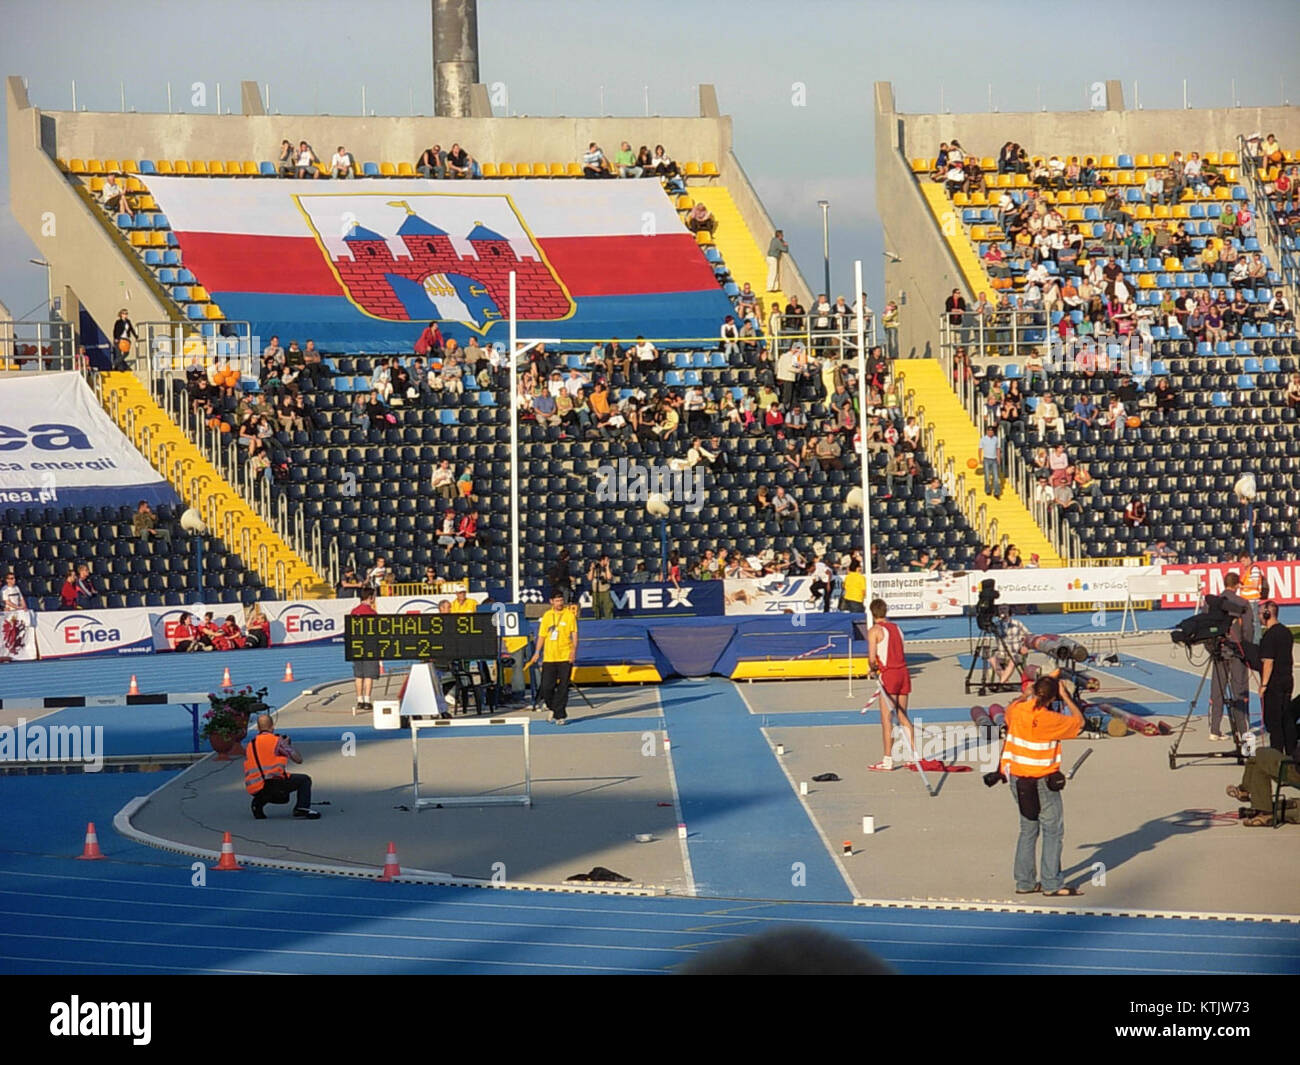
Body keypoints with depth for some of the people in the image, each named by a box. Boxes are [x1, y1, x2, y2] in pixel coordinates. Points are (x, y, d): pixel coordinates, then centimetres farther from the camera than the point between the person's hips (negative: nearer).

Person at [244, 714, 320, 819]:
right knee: (304, 780, 13)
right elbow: (298, 760, 6)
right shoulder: (276, 740, 1)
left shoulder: (250, 745, 17)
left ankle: (258, 803, 8)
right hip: (273, 783, -6)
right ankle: (302, 808, -9)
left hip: (254, 790, 6)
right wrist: (289, 745, 26)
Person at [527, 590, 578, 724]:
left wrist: (574, 650, -12)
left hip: (565, 657, -2)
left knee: (563, 687, -1)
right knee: (546, 687, -1)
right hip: (549, 657, 2)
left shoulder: (569, 615, 1)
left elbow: (574, 634, 0)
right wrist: (537, 652, 6)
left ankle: (560, 715, 6)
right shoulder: (547, 616, 9)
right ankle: (553, 708, 23)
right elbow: (542, 635, 14)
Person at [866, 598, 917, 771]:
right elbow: (900, 652, 11)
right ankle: (913, 754, 18)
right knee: (903, 716, 16)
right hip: (903, 672, 6)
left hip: (888, 674, -6)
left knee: (887, 718, -4)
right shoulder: (896, 628, 13)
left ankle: (888, 759, -5)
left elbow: (872, 657, -14)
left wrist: (874, 668, 6)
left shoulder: (874, 631, -6)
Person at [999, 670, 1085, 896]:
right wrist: (1065, 696, -1)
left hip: (1016, 778, 7)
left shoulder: (1017, 710, -4)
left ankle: (1024, 882, 18)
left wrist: (1047, 680, 24)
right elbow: (1079, 721, -7)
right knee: (1053, 830, 3)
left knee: (1028, 829, 16)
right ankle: (1052, 884, 3)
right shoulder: (1049, 719, -20)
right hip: (1042, 781, -7)